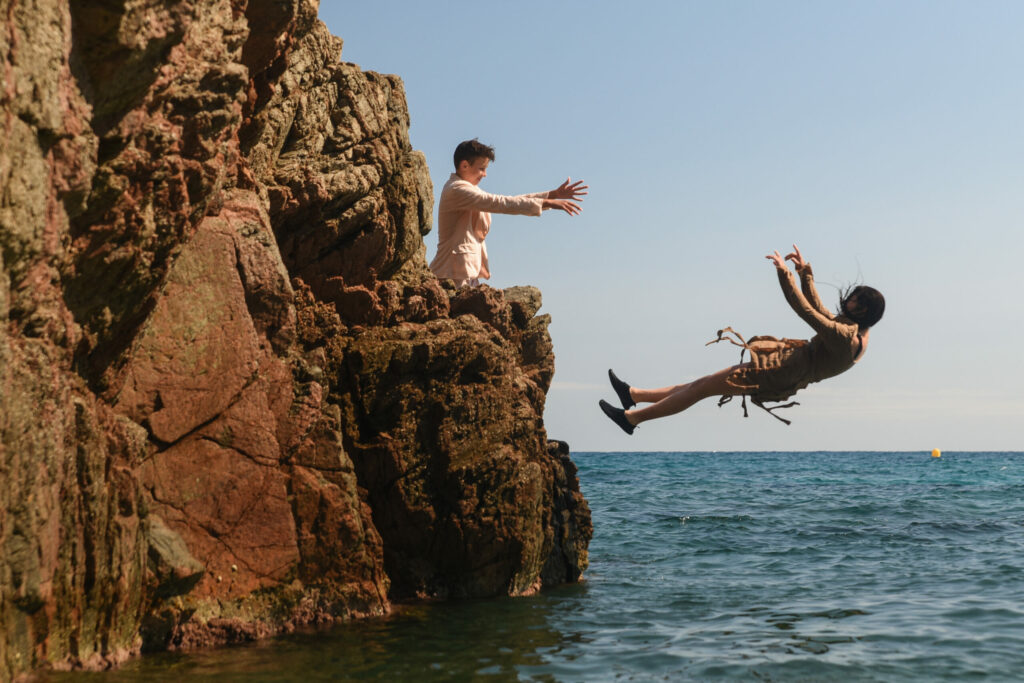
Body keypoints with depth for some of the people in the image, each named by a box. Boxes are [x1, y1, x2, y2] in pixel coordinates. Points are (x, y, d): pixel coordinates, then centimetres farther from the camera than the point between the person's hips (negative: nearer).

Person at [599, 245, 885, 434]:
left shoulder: (844, 336, -21)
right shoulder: (855, 335, 10)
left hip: (776, 377, -10)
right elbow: (818, 309, 20)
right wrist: (805, 271, 17)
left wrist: (785, 272, -20)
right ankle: (634, 395, 16)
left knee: (702, 387, -6)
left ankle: (631, 417, 0)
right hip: (787, 365, 10)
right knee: (703, 384, 11)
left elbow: (806, 311, -25)